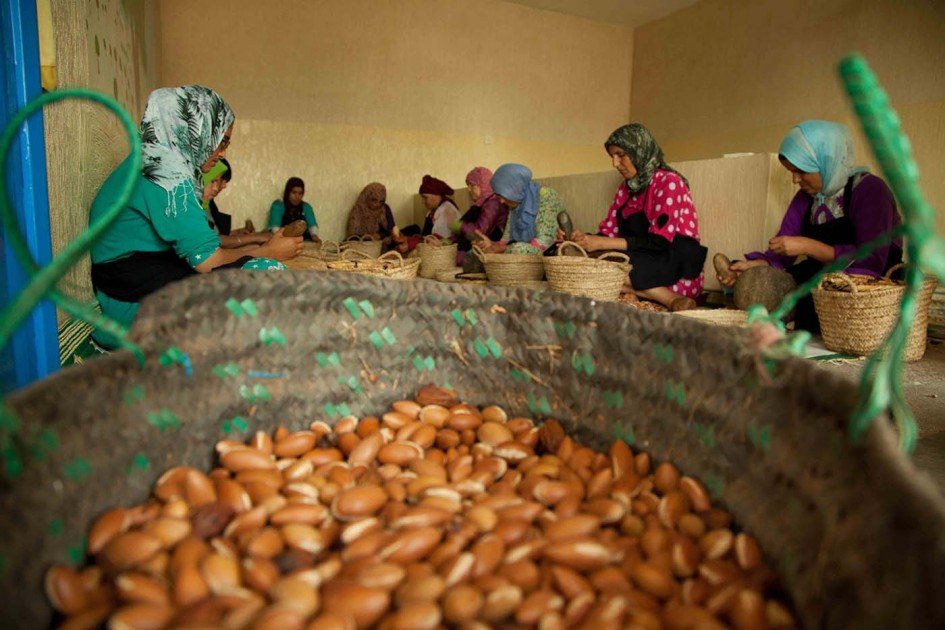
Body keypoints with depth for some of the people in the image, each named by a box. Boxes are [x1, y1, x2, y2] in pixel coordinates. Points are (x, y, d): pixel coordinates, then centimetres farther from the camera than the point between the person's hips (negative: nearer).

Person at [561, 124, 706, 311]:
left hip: (678, 271, -7)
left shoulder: (669, 182, -7)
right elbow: (609, 231, 8)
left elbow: (659, 241, -17)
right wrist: (584, 238, -14)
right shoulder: (626, 188, 16)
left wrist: (602, 243, -21)